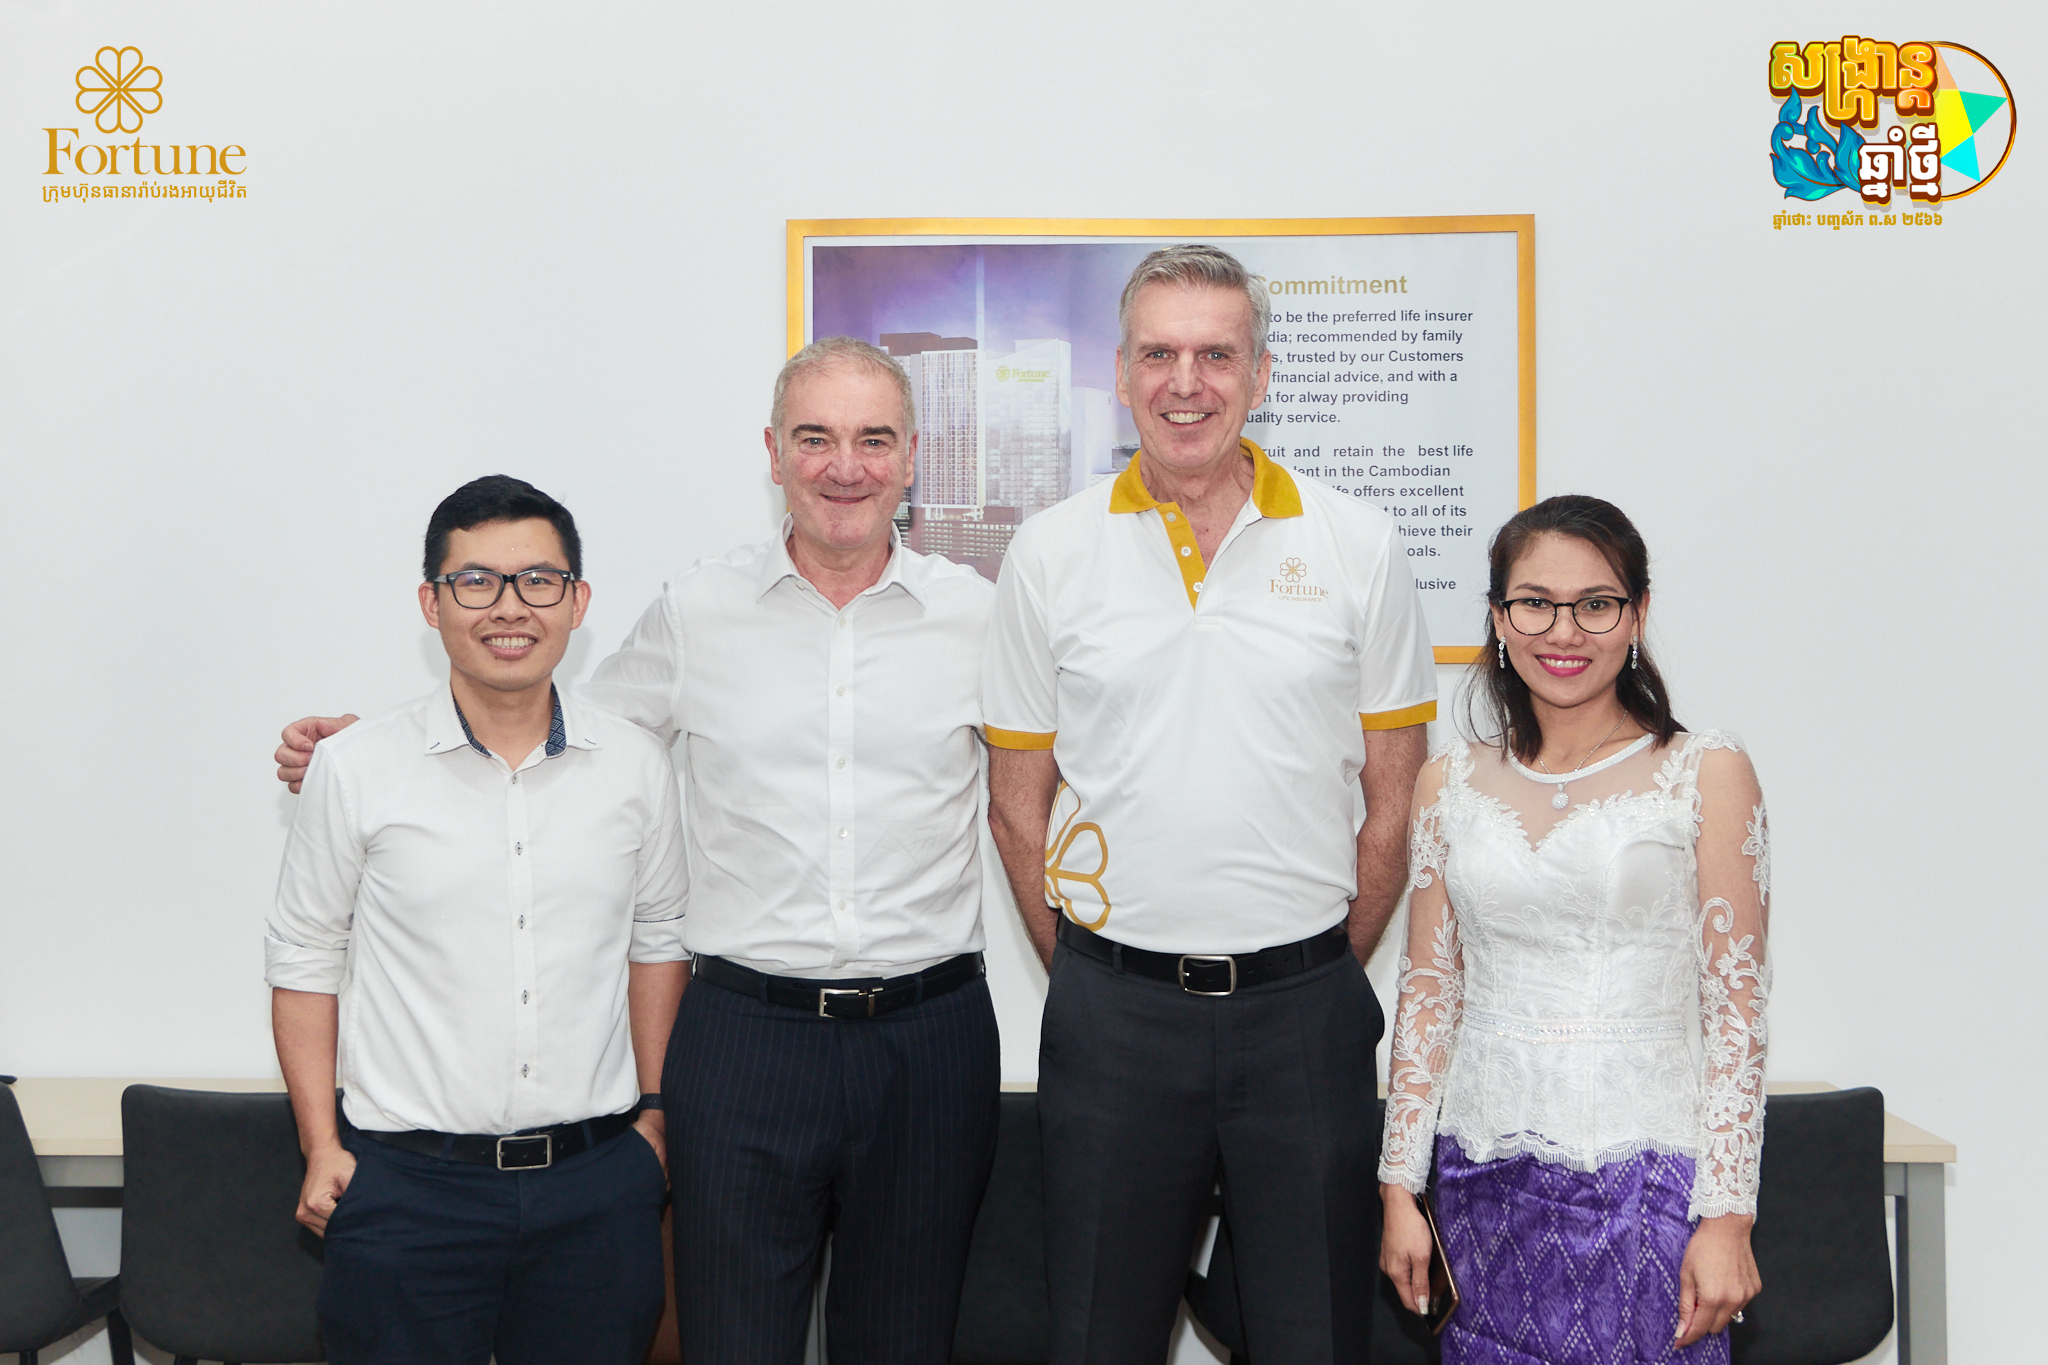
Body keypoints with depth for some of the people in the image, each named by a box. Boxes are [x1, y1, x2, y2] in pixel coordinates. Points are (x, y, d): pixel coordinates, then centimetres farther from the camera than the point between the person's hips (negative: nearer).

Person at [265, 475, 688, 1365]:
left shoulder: (636, 768, 2)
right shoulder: (355, 771, -4)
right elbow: (304, 961, 3)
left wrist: (653, 1112, 11)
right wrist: (321, 1149, 0)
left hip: (598, 1183, 2)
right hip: (406, 1185, -2)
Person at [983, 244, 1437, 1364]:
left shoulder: (1356, 546, 1)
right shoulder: (1050, 553, 1)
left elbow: (1393, 795, 5)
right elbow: (1018, 801, 6)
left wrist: (1326, 975, 4)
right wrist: (1089, 976, 3)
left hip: (1304, 1010, 0)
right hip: (1111, 1013, 0)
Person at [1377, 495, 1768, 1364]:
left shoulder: (1705, 773, -2)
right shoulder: (1450, 784, 7)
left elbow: (1735, 1008, -3)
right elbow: (1429, 993, 9)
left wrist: (1726, 1215, -8)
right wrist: (1400, 1187, 6)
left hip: (1642, 1176, -3)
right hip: (1484, 1175, 3)